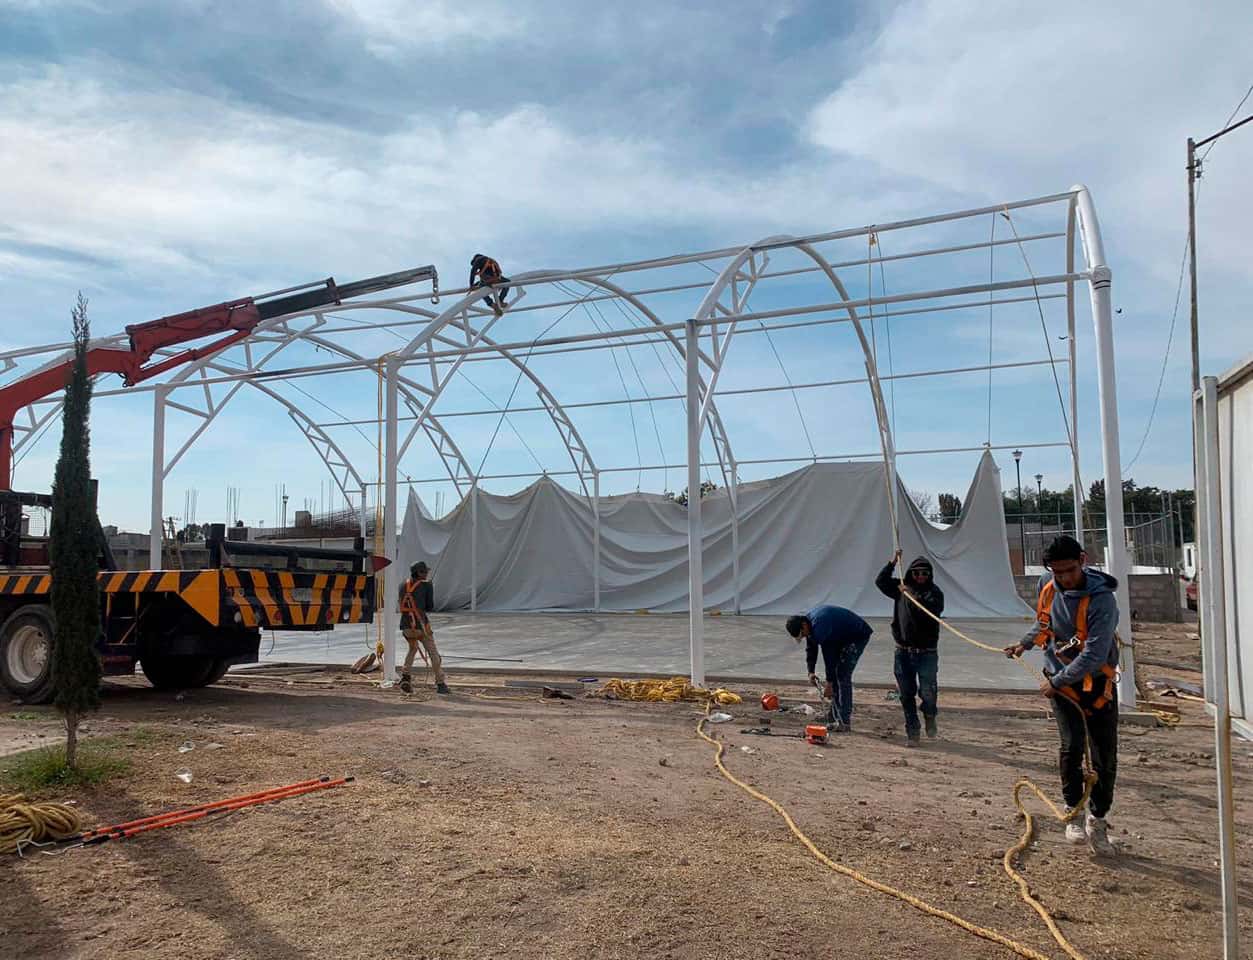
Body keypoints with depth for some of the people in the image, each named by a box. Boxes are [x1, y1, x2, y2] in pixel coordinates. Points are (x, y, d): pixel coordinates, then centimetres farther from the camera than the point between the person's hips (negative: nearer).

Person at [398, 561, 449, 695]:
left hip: (405, 626, 4)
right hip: (421, 625, -4)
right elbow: (430, 606, 5)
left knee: (412, 649, 29)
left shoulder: (403, 585, 12)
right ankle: (440, 684, 5)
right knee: (433, 654, 8)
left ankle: (405, 677, 11)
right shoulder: (427, 584, 0)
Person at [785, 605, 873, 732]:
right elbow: (811, 649, 7)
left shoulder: (819, 626, -33)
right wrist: (810, 672, -3)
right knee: (835, 674, 6)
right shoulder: (809, 623, -3)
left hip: (858, 636, -10)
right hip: (842, 638, 10)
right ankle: (835, 720, 9)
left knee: (843, 676, -14)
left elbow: (828, 654, -29)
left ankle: (845, 722, -12)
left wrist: (829, 682, -22)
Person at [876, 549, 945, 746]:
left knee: (928, 692, -8)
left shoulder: (935, 592, -3)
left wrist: (913, 597, -24)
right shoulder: (901, 588, 6)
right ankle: (912, 732, 18)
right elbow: (880, 581, 4)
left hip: (927, 652, -3)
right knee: (907, 695, 7)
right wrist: (893, 563, -4)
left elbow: (933, 611, -19)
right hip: (903, 651, 3)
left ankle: (930, 719, 22)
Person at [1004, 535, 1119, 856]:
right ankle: (1073, 811, 7)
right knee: (1072, 745, -14)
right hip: (1061, 678, 2)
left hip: (1097, 681, -2)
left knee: (1105, 757, 2)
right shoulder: (1046, 587, -6)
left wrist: (1056, 682, -20)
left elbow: (1094, 656, -26)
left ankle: (1097, 819, 23)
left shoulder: (1101, 599, -24)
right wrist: (1026, 643, 13)